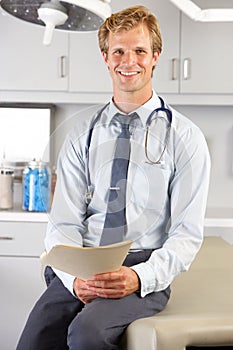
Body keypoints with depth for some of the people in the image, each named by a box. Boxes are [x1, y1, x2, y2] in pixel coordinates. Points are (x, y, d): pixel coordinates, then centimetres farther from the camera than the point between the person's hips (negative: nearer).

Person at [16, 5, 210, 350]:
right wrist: (75, 277, -14)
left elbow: (187, 233, -2)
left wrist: (140, 277, -18)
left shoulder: (185, 137, 1)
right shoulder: (82, 136, 9)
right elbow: (64, 223, 4)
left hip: (145, 272, -2)